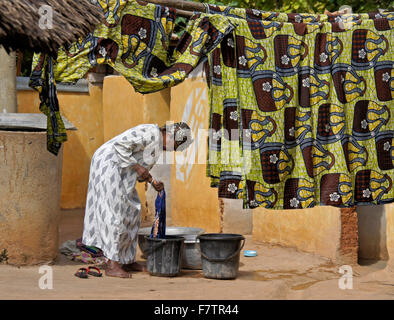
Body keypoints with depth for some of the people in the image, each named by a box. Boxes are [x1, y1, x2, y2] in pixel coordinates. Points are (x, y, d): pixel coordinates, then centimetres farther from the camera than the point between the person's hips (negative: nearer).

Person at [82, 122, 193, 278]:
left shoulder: (158, 145, 15)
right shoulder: (152, 133, -17)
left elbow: (142, 169, 20)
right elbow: (120, 144, -24)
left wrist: (153, 182, 3)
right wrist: (137, 167, -20)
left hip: (118, 170, 11)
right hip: (108, 164, -11)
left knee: (131, 212, 11)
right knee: (115, 213, -11)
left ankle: (127, 261, 17)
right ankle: (112, 266, -10)